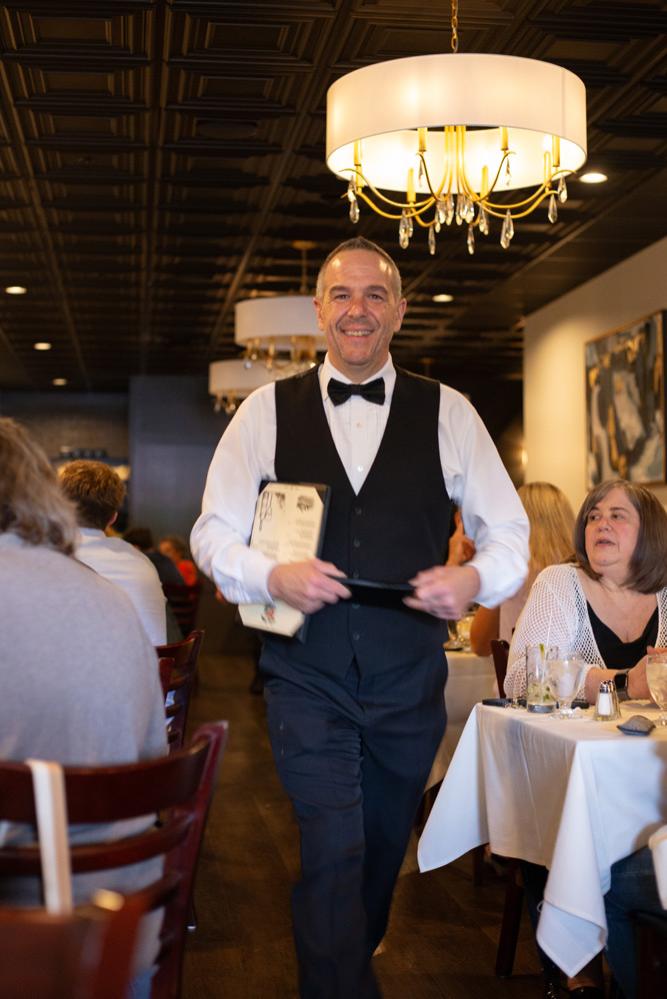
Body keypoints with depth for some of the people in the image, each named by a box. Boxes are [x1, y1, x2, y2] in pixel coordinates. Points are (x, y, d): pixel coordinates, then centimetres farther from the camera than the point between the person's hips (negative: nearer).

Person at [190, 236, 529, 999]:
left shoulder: (447, 412, 1)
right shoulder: (267, 410, 0)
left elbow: (509, 534, 4)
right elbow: (213, 533, 2)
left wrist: (474, 578, -18)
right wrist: (273, 576, -19)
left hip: (410, 683, 2)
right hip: (307, 680, -2)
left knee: (384, 848, 20)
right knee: (333, 854, -10)